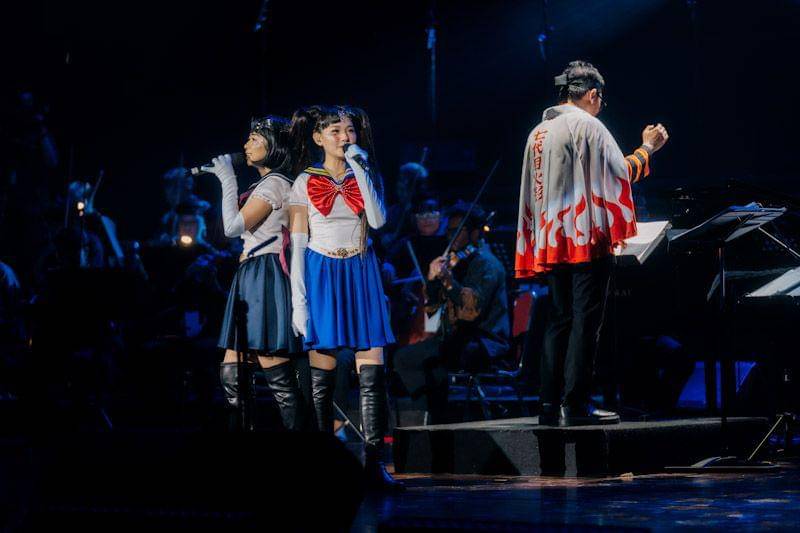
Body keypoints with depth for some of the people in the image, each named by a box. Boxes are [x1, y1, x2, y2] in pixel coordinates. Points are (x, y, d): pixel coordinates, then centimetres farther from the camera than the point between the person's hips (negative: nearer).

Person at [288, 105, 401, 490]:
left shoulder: (367, 177, 11)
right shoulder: (306, 183, 5)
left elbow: (378, 220, -8)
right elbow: (298, 245, 1)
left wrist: (360, 171, -11)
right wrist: (298, 300, -7)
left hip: (361, 277, 2)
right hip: (321, 276, -2)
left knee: (373, 373, -8)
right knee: (321, 378, -2)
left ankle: (374, 464, -8)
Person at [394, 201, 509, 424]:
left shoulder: (486, 263, -7)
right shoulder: (453, 262, 20)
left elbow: (474, 308, -21)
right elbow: (430, 309, 16)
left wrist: (449, 280, -25)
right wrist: (432, 280, -1)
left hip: (483, 343, -9)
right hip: (453, 338, 9)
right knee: (403, 357, -4)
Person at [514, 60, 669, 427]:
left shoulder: (538, 132, 15)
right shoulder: (587, 125, -7)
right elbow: (621, 172, -10)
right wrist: (647, 148, 7)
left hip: (552, 241, 7)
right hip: (587, 239, -7)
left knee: (559, 320, 10)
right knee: (585, 321, -7)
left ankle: (550, 405, 7)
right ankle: (576, 405, -11)